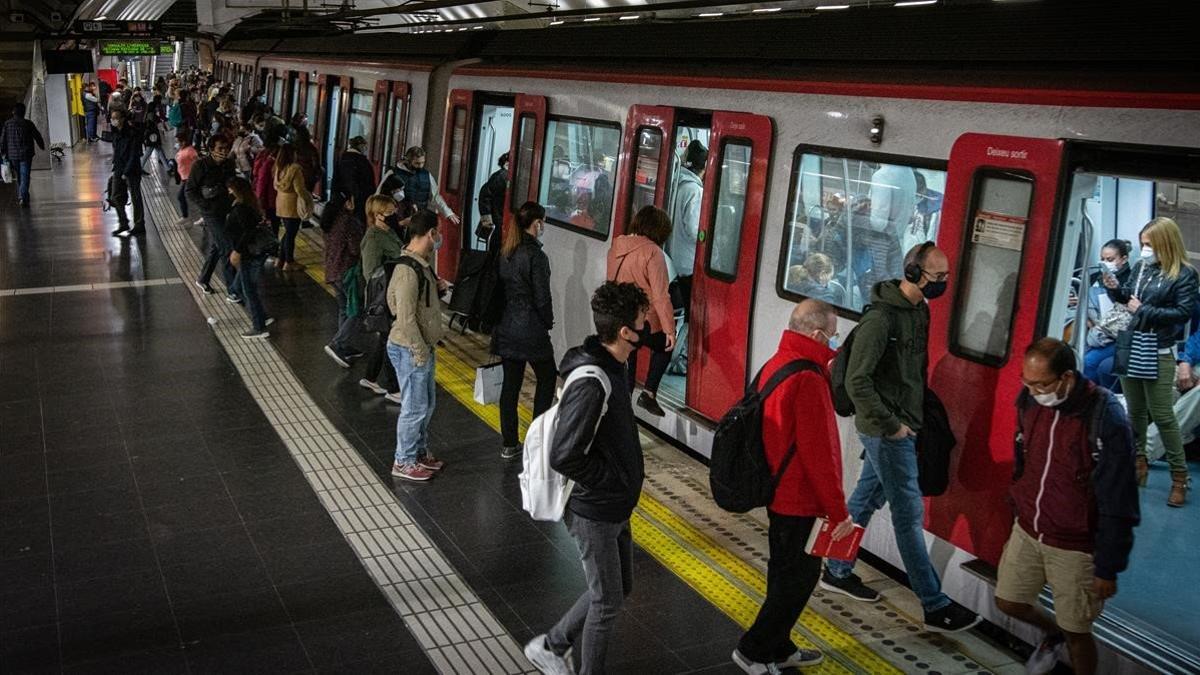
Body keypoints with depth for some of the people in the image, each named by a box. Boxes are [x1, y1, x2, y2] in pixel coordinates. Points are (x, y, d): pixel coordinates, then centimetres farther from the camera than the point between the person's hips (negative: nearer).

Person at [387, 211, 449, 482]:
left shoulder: (421, 264, 6)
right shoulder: (409, 270, -25)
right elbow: (406, 318, -25)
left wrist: (437, 289, 0)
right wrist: (421, 352, -20)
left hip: (423, 347, 10)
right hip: (410, 350, -10)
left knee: (426, 402, 20)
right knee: (415, 407, 3)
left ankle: (420, 452, 36)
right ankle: (404, 462, 18)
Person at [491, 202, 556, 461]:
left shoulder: (505, 252, 4)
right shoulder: (536, 256, -18)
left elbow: (500, 287, 9)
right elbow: (542, 297, -15)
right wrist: (548, 322, 2)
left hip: (506, 328, 7)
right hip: (530, 330, -7)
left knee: (510, 383, 11)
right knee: (546, 379, 11)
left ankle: (509, 444, 16)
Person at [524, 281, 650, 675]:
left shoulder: (612, 366, 2)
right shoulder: (590, 384, -29)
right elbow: (564, 457, -31)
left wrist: (629, 469, 8)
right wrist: (613, 480, -18)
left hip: (615, 507, 10)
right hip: (594, 511, -9)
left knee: (618, 589, 22)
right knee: (608, 601, 8)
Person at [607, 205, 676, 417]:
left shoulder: (616, 246, 3)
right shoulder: (652, 252, -18)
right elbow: (660, 295, -19)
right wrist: (669, 329, -14)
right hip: (644, 322, -5)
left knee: (626, 363, 19)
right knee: (664, 348, 23)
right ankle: (649, 393, 13)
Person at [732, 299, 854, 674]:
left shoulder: (776, 364, 5)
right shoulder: (808, 379, -24)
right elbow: (818, 454, -23)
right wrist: (838, 511, -18)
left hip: (777, 490, 10)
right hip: (799, 500, -10)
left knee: (786, 571, 20)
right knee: (801, 575, 5)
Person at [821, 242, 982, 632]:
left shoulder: (920, 310, 6)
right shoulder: (881, 317, -21)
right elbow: (856, 381, -21)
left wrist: (922, 414, 11)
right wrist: (890, 424, -18)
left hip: (904, 427, 8)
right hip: (886, 432, -8)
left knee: (866, 500, 19)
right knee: (910, 513, -1)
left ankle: (838, 572, 35)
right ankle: (935, 607, 8)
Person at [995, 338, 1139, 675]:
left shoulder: (1106, 420, -25)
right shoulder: (1030, 401, -7)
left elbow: (1118, 504, -19)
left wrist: (1108, 567, -14)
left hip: (1076, 547, -6)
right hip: (1027, 531, 6)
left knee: (1077, 632, 7)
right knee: (1008, 601, 19)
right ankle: (1053, 632, 49)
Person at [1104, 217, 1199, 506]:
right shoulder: (1140, 267, 6)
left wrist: (1143, 310, -15)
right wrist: (1114, 288, -3)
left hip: (1158, 353, -5)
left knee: (1162, 415, -3)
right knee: (1135, 410, 14)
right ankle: (1139, 461, 28)